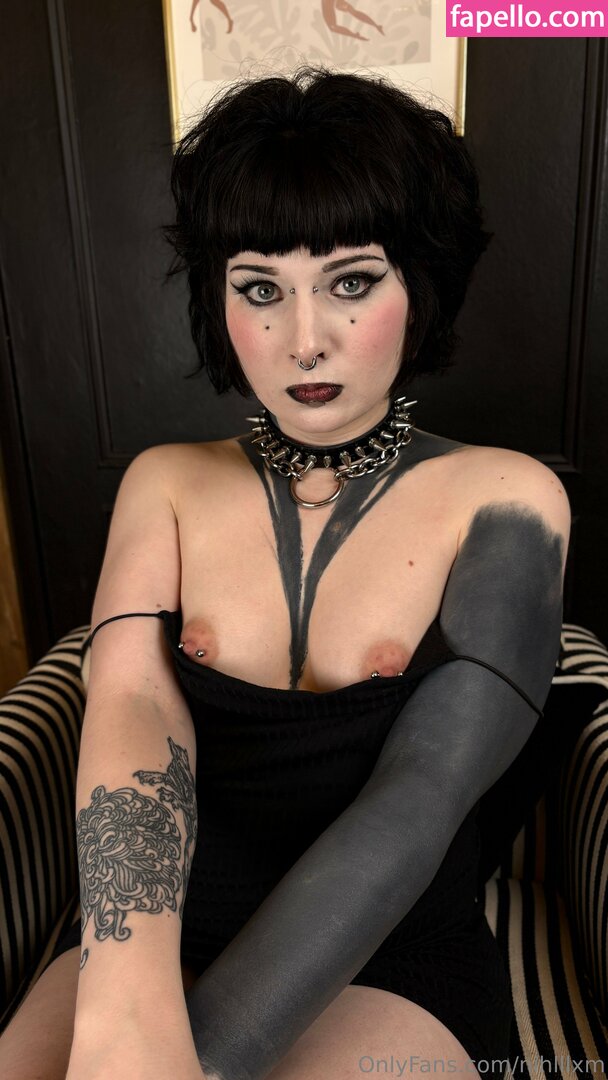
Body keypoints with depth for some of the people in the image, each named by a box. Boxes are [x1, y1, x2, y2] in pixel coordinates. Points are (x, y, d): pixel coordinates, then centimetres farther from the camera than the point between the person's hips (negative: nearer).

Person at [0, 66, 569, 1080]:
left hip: (393, 962, -1)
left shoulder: (501, 498, -9)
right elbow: (130, 704, -14)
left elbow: (418, 800, -18)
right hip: (159, 933, 2)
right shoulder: (166, 483, 0)